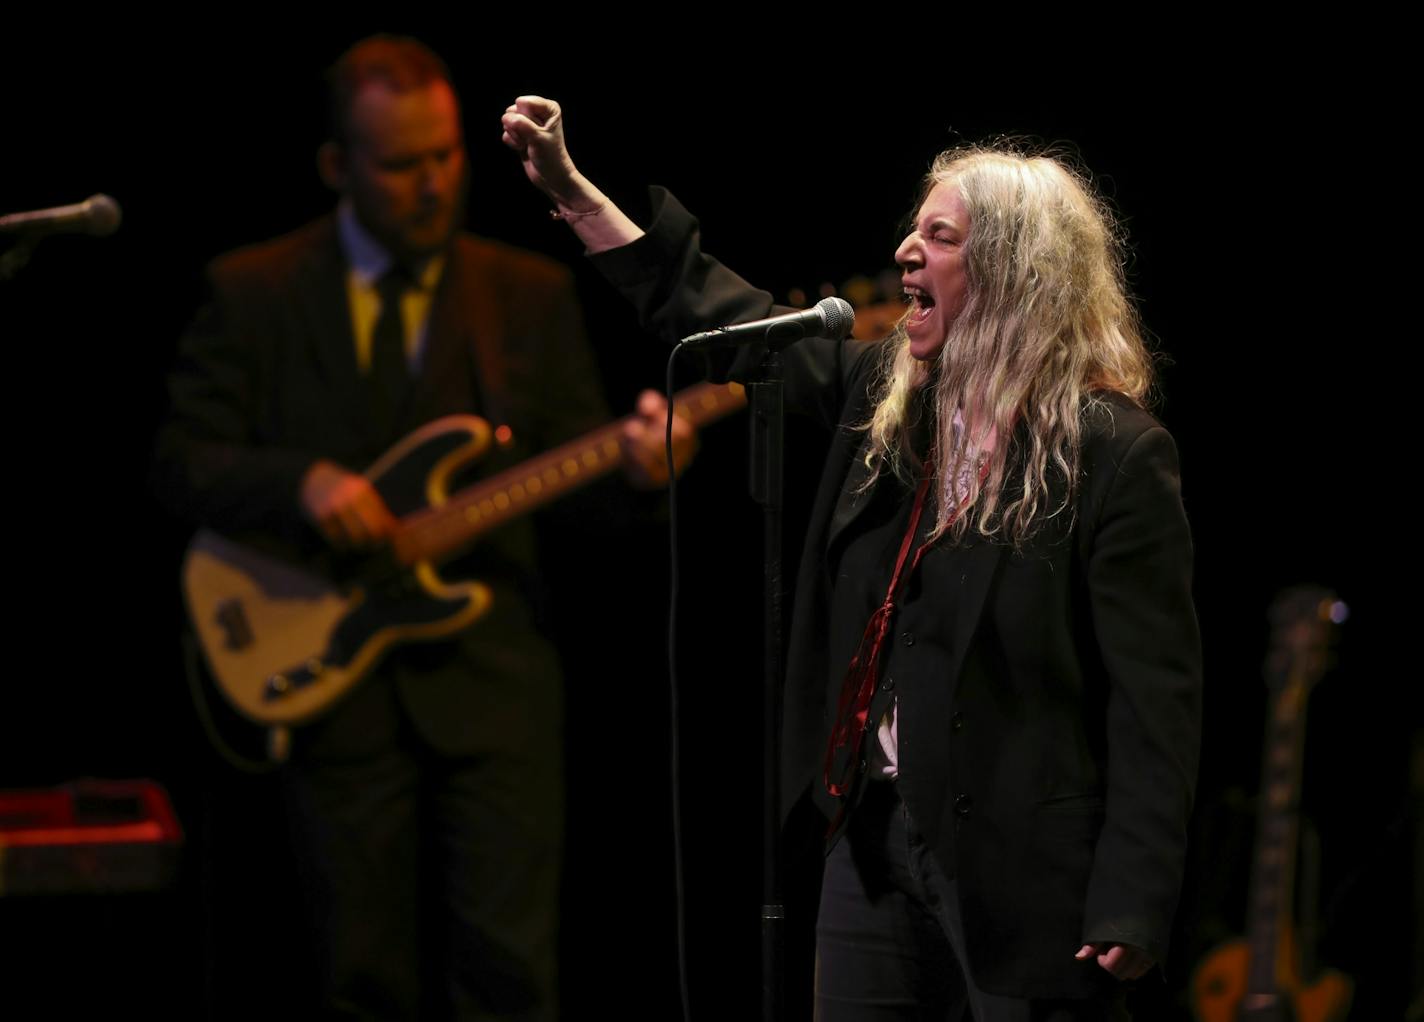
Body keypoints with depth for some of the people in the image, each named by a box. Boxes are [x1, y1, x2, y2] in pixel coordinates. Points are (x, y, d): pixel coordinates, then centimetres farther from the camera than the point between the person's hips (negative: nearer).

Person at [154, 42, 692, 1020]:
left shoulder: (533, 295, 8)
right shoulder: (252, 292, 4)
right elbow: (183, 462, 0)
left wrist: (639, 469, -18)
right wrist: (303, 482, -18)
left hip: (492, 680, 0)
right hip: (335, 685, 0)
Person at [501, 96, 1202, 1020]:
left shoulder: (1115, 452, -13)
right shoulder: (886, 397, 8)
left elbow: (1157, 698, -16)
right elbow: (725, 318, 20)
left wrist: (1130, 912, -20)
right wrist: (571, 188, 18)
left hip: (1027, 873, -7)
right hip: (879, 840, 7)